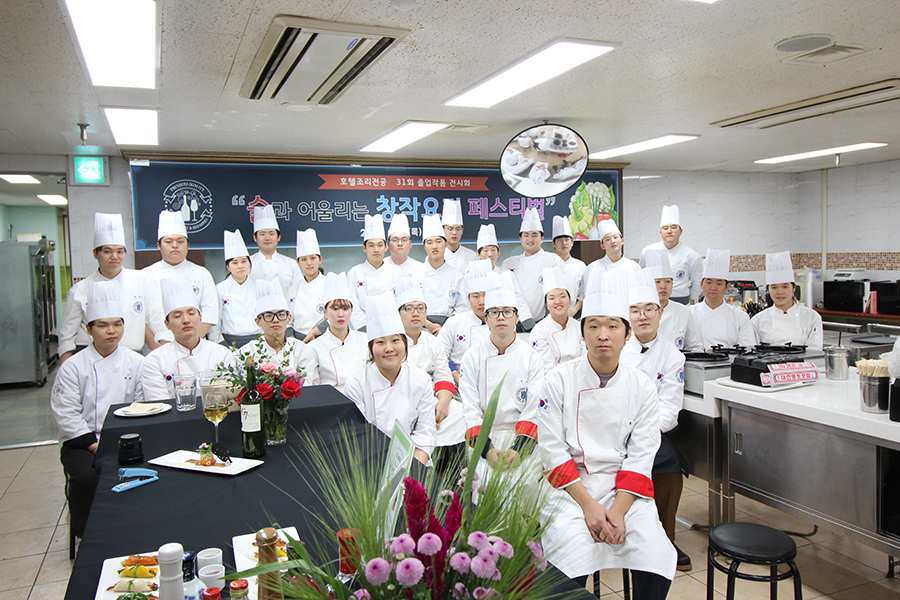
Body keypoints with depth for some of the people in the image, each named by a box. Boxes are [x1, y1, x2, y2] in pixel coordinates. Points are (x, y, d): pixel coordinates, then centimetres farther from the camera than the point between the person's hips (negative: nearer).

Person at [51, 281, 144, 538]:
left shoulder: (135, 362, 6)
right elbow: (66, 413, -4)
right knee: (86, 476, -29)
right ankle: (85, 535, -4)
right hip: (82, 442, -1)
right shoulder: (72, 367, 0)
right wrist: (93, 444, -12)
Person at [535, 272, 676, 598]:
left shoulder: (641, 386, 3)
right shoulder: (558, 381, -4)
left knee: (655, 558, -19)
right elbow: (552, 450, -6)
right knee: (571, 559, -27)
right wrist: (588, 504, -15)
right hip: (569, 486, -2)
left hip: (624, 486, 2)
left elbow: (640, 456, 0)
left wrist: (618, 509, -13)